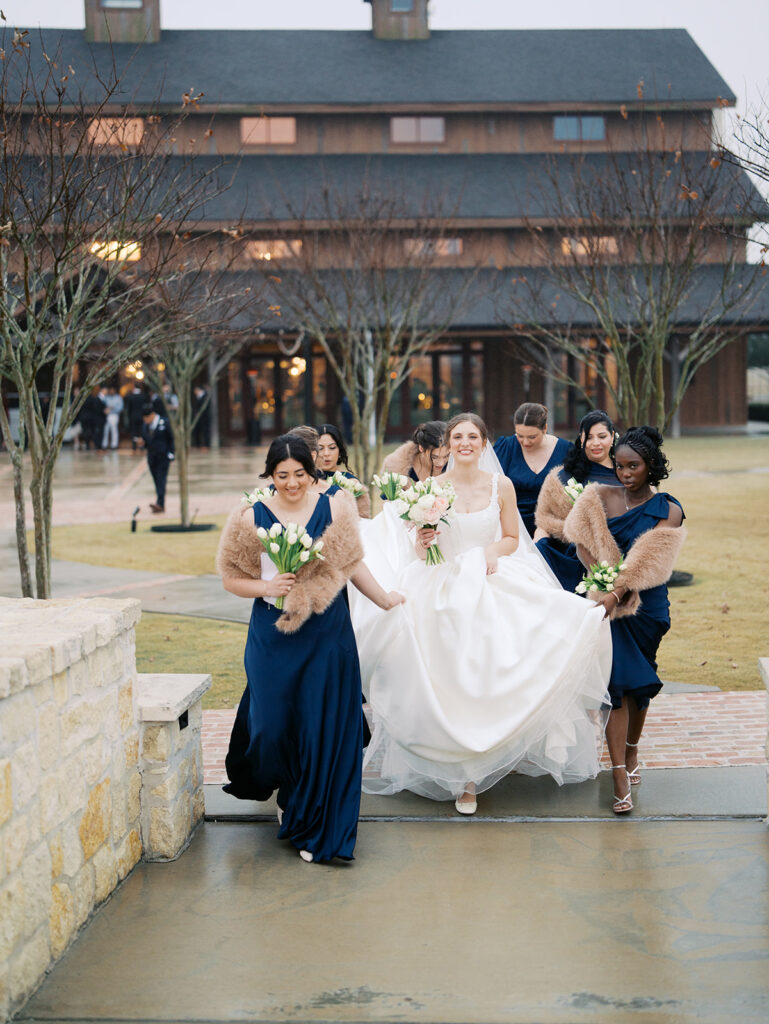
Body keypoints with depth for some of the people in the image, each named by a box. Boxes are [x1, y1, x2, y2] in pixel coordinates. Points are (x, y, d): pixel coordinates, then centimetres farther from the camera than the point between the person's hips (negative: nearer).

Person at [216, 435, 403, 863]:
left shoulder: (333, 508, -1)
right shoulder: (253, 518, -2)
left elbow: (353, 564, 10)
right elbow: (232, 578, 4)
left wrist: (386, 600, 16)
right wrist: (266, 587, -13)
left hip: (328, 635, 0)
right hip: (274, 638, 0)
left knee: (325, 729, 1)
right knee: (273, 725, 3)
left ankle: (317, 829, 16)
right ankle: (283, 786, 39)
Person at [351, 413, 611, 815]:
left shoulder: (501, 486, 2)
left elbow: (512, 538, 11)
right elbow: (420, 552, 5)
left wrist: (493, 551, -10)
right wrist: (422, 543, -17)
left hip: (495, 585, 1)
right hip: (446, 594, -1)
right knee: (456, 685, -4)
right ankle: (464, 777, 9)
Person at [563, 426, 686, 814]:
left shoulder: (668, 511, -3)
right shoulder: (599, 497, 2)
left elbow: (649, 562, -13)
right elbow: (583, 542, -2)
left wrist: (617, 594, -23)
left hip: (645, 605, 0)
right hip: (606, 598, 0)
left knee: (638, 683, 12)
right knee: (616, 681, -10)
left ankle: (631, 752, 37)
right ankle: (621, 776, -10)